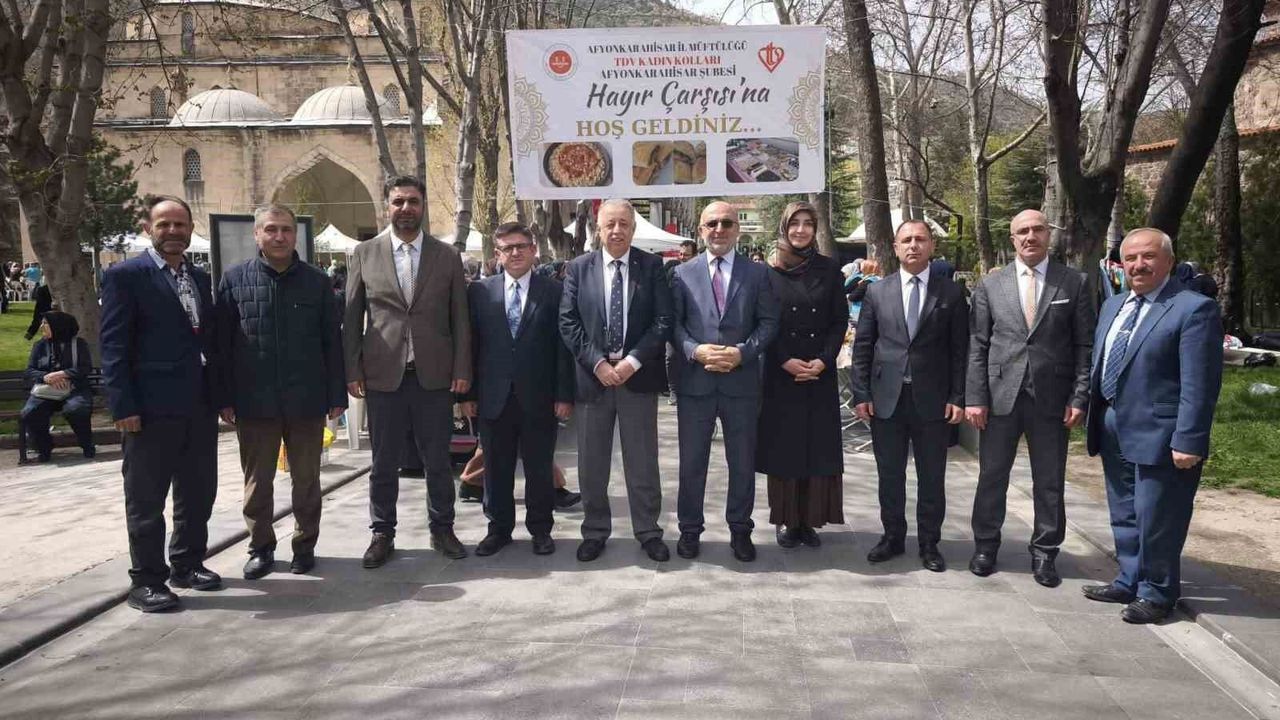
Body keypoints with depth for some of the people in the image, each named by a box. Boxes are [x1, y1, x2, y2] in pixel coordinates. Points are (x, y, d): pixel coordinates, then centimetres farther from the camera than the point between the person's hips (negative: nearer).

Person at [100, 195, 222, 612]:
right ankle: (146, 581, 14)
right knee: (146, 500, 4)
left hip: (199, 408, 7)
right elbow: (113, 347, -10)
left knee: (199, 494, 15)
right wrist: (123, 406, -15)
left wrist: (220, 397, 11)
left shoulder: (199, 279, 15)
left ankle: (188, 564, 30)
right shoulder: (125, 276, -5)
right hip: (152, 409, -6)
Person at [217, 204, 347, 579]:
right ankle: (261, 548, 25)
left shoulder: (317, 281, 3)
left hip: (306, 401, 0)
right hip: (254, 402, 0)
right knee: (257, 482, 10)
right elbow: (222, 344, 1)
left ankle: (305, 545, 25)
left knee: (306, 480, 11)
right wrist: (226, 398, -3)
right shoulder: (234, 279, 1)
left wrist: (336, 395, 0)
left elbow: (332, 342, 3)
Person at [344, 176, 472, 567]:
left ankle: (442, 528, 24)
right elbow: (351, 318, 4)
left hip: (434, 374, 0)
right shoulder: (364, 253, 4)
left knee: (438, 460, 9)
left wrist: (462, 369, -2)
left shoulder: (447, 256, 5)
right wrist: (352, 370, -2)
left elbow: (460, 317, 4)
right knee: (384, 462, 9)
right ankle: (382, 534, 23)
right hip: (384, 374, 0)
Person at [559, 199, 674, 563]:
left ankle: (648, 532, 21)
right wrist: (597, 363, -12)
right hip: (592, 375, 1)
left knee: (642, 461, 8)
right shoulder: (578, 268, 4)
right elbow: (568, 322, -1)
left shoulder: (651, 265, 1)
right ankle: (595, 531, 24)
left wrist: (632, 361, -14)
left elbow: (664, 320, -5)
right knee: (591, 463, 9)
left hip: (638, 375, -1)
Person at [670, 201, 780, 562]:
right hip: (695, 381, 0)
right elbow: (674, 324, 2)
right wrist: (695, 350, -15)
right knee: (692, 461, 9)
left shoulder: (757, 273, 5)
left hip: (741, 381, 0)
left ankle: (740, 529, 25)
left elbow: (768, 322, 1)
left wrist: (742, 352, -14)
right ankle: (690, 529, 23)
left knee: (743, 461, 9)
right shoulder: (683, 273, 5)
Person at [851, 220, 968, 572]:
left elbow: (960, 350, 1)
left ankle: (929, 543, 21)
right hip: (886, 398, 1)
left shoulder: (950, 293, 2)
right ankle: (893, 537, 25)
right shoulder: (877, 291, 5)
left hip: (932, 400, -1)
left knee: (932, 477, 8)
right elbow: (862, 346, 4)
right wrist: (861, 394, -2)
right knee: (889, 475, 10)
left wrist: (958, 397, -5)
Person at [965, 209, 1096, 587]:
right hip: (1000, 395, 1)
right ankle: (985, 546, 24)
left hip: (1052, 398, 0)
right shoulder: (990, 285, 4)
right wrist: (974, 397, -4)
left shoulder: (1074, 283, 2)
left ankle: (1044, 553, 21)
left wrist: (1079, 398, -5)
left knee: (1050, 482, 8)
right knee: (992, 476, 9)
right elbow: (977, 346, 2)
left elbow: (1084, 346, 1)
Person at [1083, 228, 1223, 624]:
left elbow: (1199, 384, -17)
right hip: (1114, 433, 8)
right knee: (1124, 516, 19)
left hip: (1159, 437, -8)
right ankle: (1130, 581, 34)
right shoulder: (1113, 306, 12)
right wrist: (1096, 420, 16)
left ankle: (1158, 593, 21)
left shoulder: (1194, 309, -13)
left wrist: (1188, 440, -20)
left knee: (1155, 521, 3)